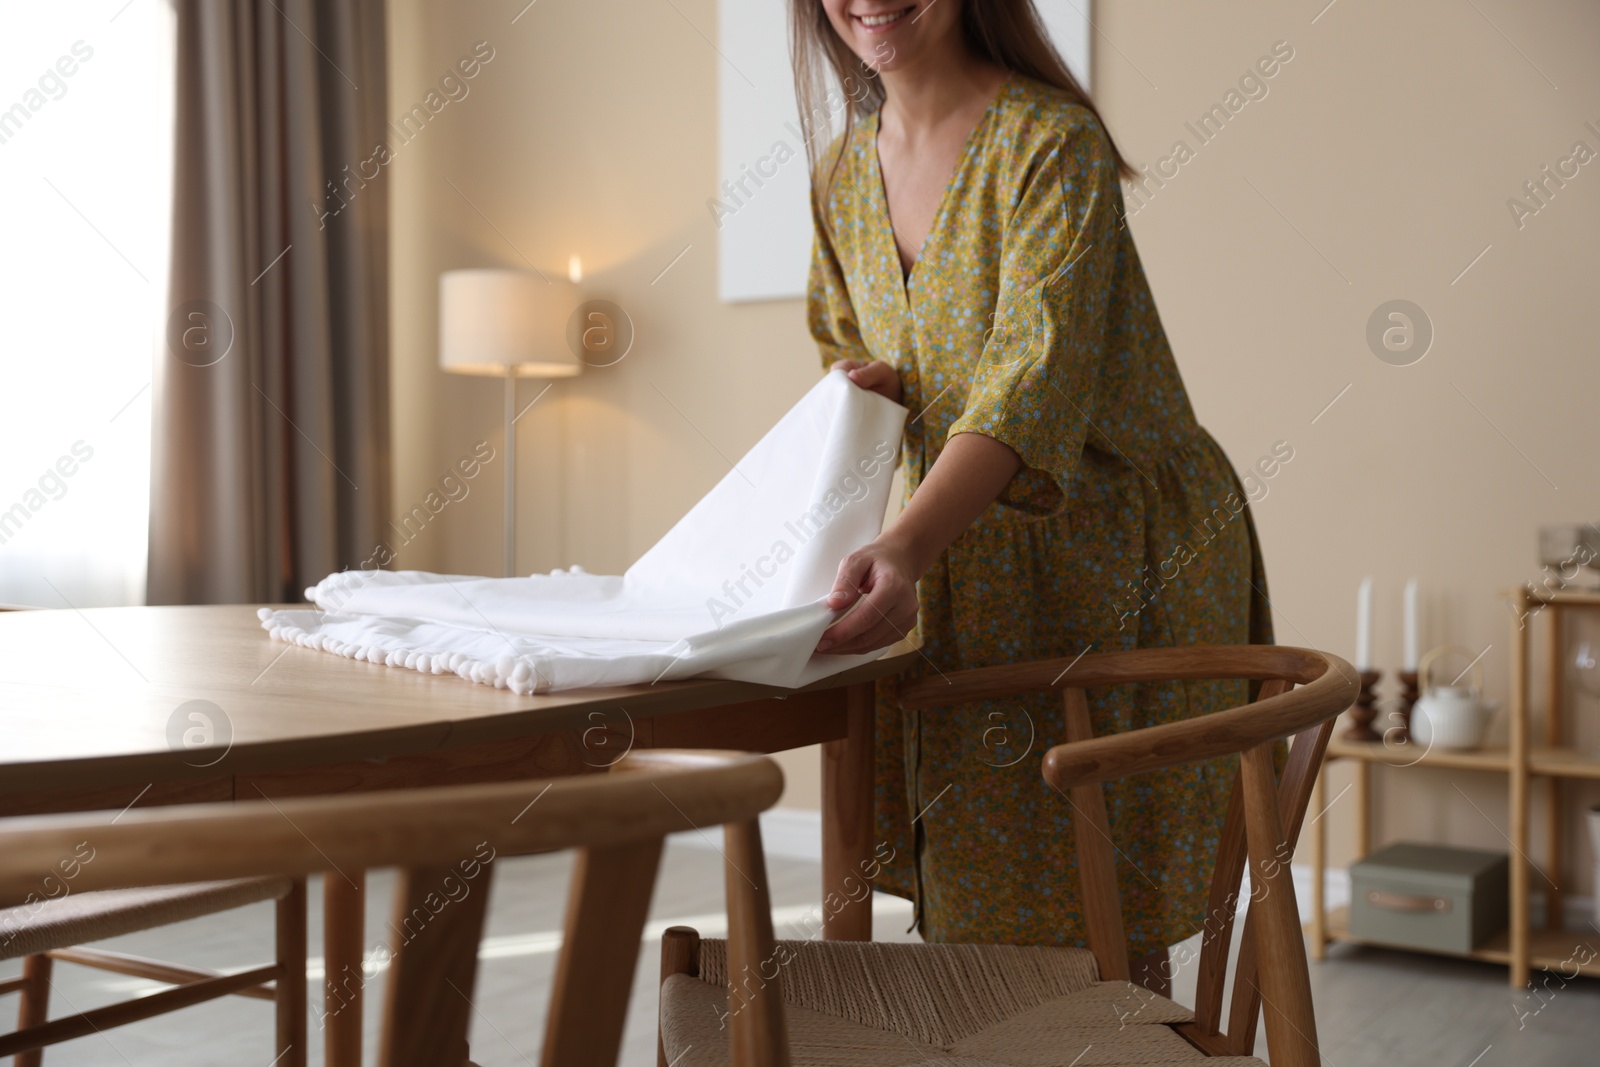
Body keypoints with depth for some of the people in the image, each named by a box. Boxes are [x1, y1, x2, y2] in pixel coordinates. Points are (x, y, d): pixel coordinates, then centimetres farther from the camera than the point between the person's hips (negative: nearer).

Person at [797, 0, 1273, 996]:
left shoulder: (1052, 141, -17)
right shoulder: (843, 173, 5)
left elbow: (1033, 379, -28)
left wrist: (904, 550, -42)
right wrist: (866, 392, -6)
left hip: (1121, 556, -6)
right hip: (968, 561, 6)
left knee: (1104, 922, 0)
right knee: (971, 909, 10)